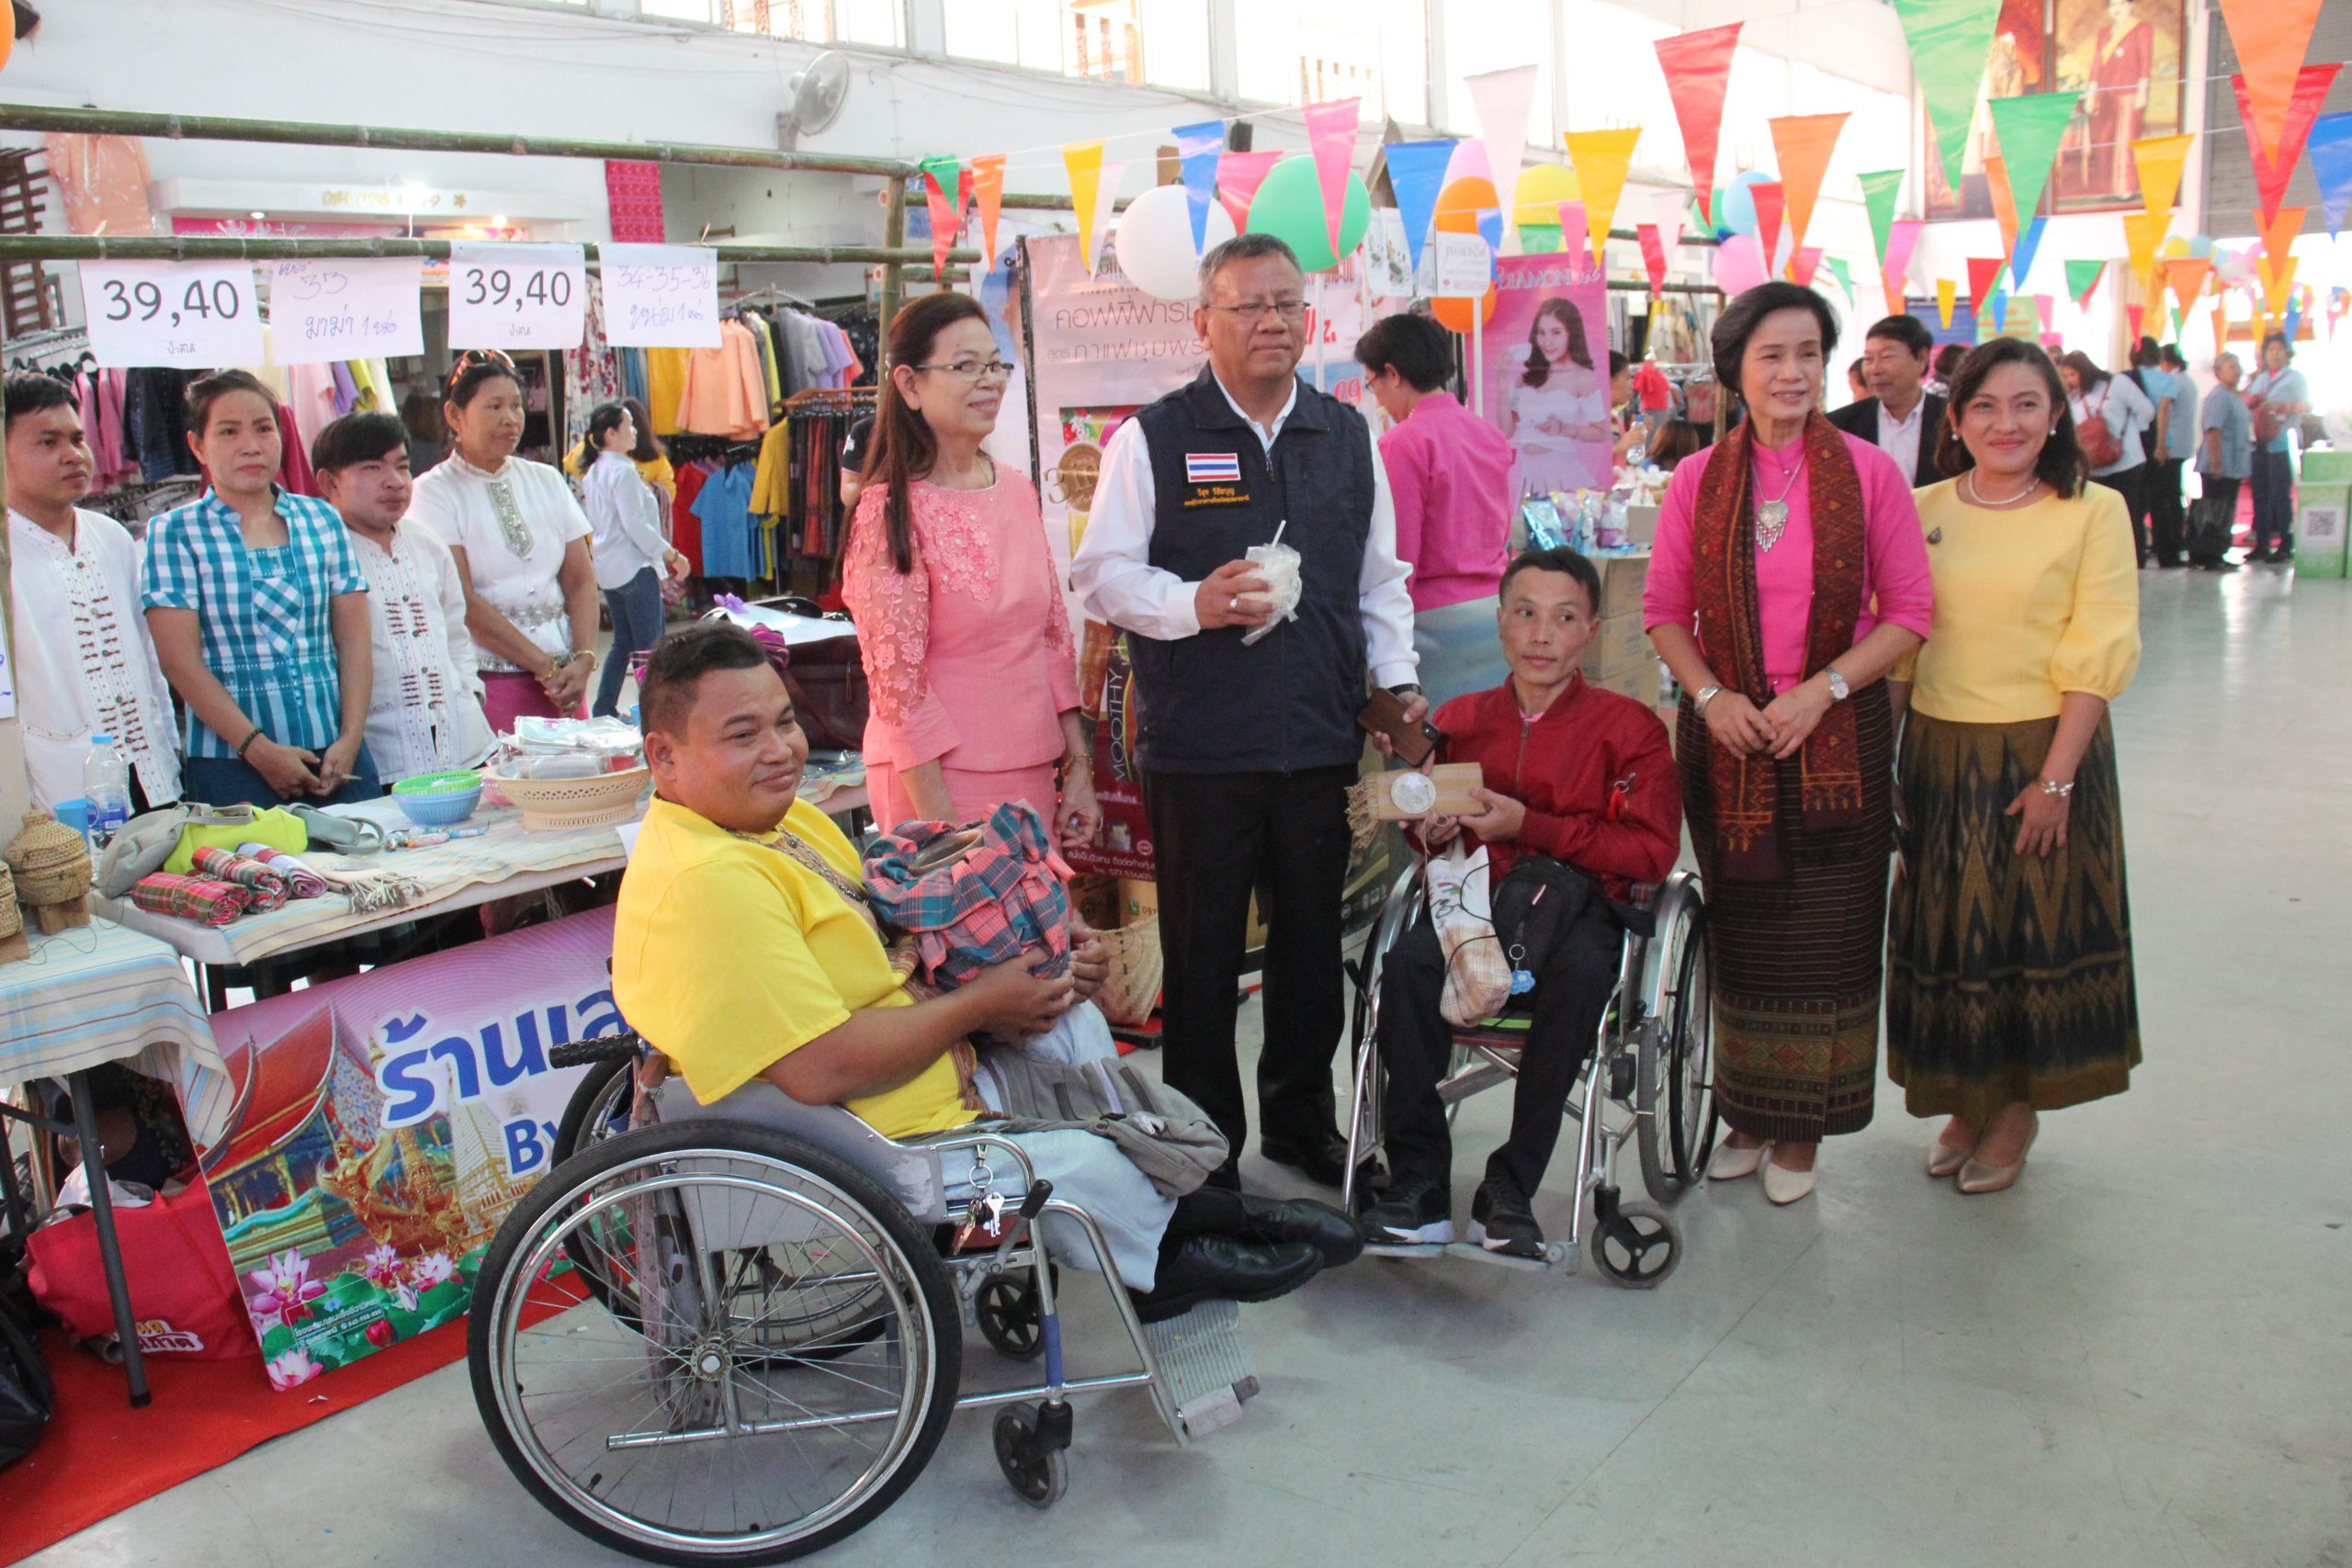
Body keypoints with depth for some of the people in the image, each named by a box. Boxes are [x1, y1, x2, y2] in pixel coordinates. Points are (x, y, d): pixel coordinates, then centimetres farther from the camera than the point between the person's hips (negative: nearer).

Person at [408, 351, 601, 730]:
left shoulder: (546, 481, 14)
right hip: (487, 681, -4)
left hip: (561, 678, 4)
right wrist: (545, 667, -12)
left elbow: (581, 579, 9)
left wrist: (584, 660, -7)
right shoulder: (434, 492, -1)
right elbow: (461, 602, -10)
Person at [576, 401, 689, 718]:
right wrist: (671, 555, -13)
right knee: (649, 647, -4)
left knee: (623, 643, 14)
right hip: (634, 567, -9)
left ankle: (603, 710, 14)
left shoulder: (594, 472, 14)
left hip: (608, 569, 9)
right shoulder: (623, 471, -15)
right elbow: (635, 524, -20)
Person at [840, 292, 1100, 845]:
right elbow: (897, 681, -14)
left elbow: (1055, 637, 12)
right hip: (940, 778, -6)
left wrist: (1078, 766, 8)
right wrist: (942, 825, -16)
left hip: (1034, 772, 6)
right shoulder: (891, 509, -11)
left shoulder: (1018, 492, 8)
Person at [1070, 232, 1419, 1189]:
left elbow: (1380, 580, 18)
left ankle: (1302, 1123, 34)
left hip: (1322, 741, 4)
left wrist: (1398, 680, 8)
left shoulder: (1349, 437, 12)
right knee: (1201, 955, 6)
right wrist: (1196, 604, -20)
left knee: (1312, 942, 15)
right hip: (1198, 747, -4)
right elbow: (1102, 573, -4)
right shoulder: (1152, 439, -1)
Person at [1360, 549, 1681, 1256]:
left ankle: (1510, 1192, -23)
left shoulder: (1628, 726, 2)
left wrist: (1530, 826, -12)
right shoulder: (1460, 719, 12)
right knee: (1408, 962, -31)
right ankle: (1418, 1185, -22)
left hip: (1577, 901, -2)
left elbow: (1653, 851, -6)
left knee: (1580, 973, -37)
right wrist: (1432, 826, -1)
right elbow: (1432, 823, 26)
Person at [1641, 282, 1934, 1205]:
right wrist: (1711, 694, -10)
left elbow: (1909, 611, -1)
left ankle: (1801, 1130, 19)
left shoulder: (1869, 472, -2)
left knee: (1824, 936, 4)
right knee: (1739, 931, 9)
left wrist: (1823, 687, -14)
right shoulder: (1698, 480, 3)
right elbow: (1664, 610, 6)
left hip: (1839, 736, -1)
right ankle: (1747, 1115, 25)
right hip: (1726, 737, 2)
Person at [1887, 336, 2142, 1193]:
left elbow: (2099, 657, -9)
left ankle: (2018, 1109, 25)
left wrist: (2055, 778, -14)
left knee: (2037, 929, 7)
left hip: (2045, 749, -3)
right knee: (1947, 927, 10)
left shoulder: (2093, 512, -5)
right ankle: (1966, 1102, 28)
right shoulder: (1921, 511, 4)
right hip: (1939, 751, 3)